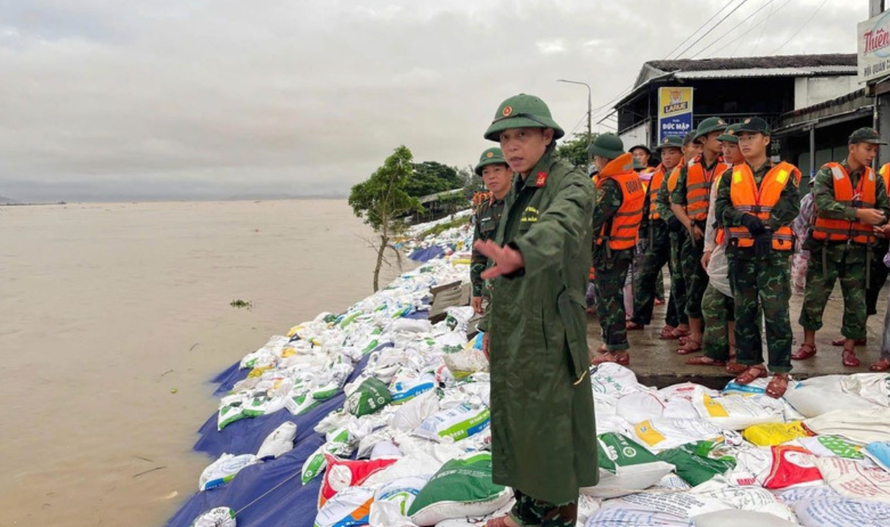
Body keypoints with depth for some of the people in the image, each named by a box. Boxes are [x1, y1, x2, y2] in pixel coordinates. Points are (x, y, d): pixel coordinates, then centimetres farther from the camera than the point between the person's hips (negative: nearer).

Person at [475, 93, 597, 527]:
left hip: (548, 333, -8)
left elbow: (560, 227, -39)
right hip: (511, 332, 8)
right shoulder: (517, 190, 13)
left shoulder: (571, 184, -13)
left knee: (550, 423, 1)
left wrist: (520, 254, -59)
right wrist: (491, 324, 19)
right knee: (514, 418, 17)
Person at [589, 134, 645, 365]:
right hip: (627, 246, 10)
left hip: (609, 249, -9)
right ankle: (614, 342, 31)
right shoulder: (633, 177, 8)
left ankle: (617, 350, 2)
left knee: (608, 299, -2)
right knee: (615, 295, 20)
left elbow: (594, 219, -24)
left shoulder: (611, 185, -21)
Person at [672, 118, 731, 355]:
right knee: (694, 287, 7)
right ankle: (695, 338, 18)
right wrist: (690, 225, -4)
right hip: (696, 235, 3)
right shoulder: (688, 169, 10)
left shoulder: (729, 169, 3)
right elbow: (676, 203, 11)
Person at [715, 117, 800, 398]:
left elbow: (790, 208, -10)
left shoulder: (785, 174, 2)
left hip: (774, 252, -3)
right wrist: (745, 219, -21)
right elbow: (721, 208, -3)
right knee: (744, 310, 9)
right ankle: (753, 363, 22)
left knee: (776, 312, -4)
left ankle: (780, 371, 3)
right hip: (740, 253, 4)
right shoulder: (732, 176, 9)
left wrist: (765, 228, -24)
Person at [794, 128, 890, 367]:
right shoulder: (828, 172, -4)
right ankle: (809, 344, 20)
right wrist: (858, 213, -24)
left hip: (858, 250, 3)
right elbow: (823, 204, -19)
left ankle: (849, 349, 20)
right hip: (827, 247, -3)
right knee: (814, 297, 5)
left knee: (856, 301, 6)